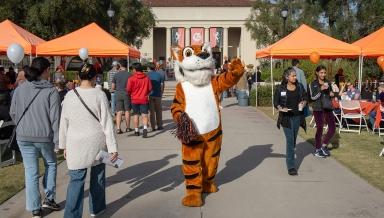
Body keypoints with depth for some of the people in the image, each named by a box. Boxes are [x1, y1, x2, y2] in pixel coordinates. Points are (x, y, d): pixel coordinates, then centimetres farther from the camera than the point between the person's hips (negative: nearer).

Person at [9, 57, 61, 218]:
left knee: (31, 172, 9)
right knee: (50, 164, 23)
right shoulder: (51, 91, -11)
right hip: (45, 136, -3)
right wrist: (57, 140, -8)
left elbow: (13, 113, 8)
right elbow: (55, 118, -13)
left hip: (24, 137, 3)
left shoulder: (20, 89, 1)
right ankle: (49, 199, 22)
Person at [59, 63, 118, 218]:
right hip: (96, 142, -1)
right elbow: (107, 122, -9)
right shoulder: (99, 95, -8)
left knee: (76, 179, 4)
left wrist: (64, 145, 14)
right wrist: (113, 147, -6)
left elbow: (64, 122, 4)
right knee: (97, 175, 18)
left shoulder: (70, 95, -2)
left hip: (75, 143, 1)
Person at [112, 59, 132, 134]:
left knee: (119, 112, 2)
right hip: (127, 94, -1)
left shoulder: (116, 75, -2)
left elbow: (112, 88, 2)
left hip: (118, 94, 1)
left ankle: (118, 128, -7)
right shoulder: (129, 74, -5)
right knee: (127, 111, 10)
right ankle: (127, 127, 18)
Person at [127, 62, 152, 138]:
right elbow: (150, 88, 4)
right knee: (144, 115, -1)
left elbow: (128, 90, -9)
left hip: (135, 99, -1)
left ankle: (136, 131, 20)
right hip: (144, 99, 1)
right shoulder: (146, 78, -2)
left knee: (136, 115, 13)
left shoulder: (131, 79, -10)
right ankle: (145, 128, -22)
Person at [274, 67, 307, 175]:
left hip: (297, 116, 4)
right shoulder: (280, 88, -6)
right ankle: (291, 166, -8)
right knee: (290, 140, -9)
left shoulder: (300, 86, 4)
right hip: (286, 117, -4)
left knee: (293, 139, 14)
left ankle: (290, 157, 36)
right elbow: (276, 102, -1)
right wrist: (281, 108, -20)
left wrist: (303, 103, -9)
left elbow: (305, 97, 12)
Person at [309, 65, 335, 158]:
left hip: (328, 108, 5)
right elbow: (313, 97, -12)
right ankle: (317, 149, 16)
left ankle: (324, 145, 19)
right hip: (318, 108, -5)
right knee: (320, 128, 1)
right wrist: (321, 89, -22)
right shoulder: (313, 84, -4)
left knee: (332, 128, 1)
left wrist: (332, 94, 0)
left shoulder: (328, 83, 10)